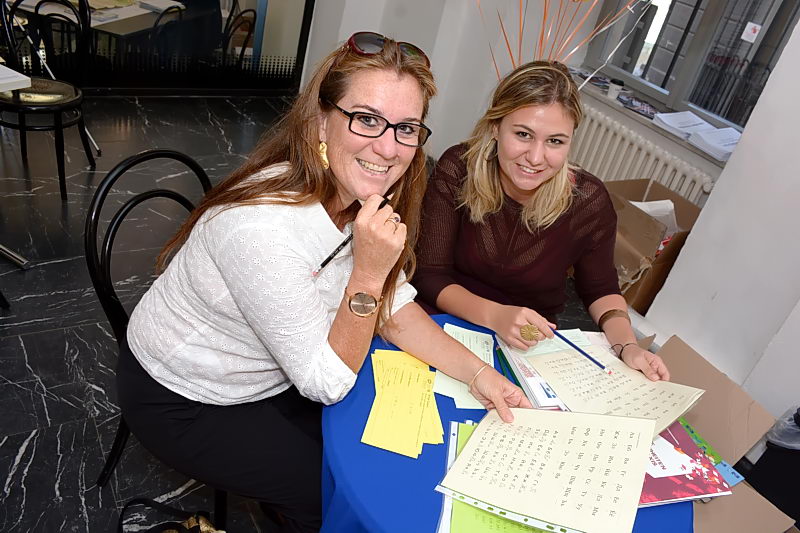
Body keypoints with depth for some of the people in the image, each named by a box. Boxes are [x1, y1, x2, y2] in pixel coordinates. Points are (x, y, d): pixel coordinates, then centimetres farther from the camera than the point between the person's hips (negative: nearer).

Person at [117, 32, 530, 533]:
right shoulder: (262, 227, -37)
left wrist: (477, 373, -15)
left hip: (266, 377, 7)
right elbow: (326, 383, -27)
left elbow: (395, 307, -4)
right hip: (182, 403, -6)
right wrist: (368, 271, -36)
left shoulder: (364, 196, -14)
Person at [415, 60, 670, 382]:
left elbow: (600, 289, 3)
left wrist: (627, 346, -17)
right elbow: (430, 276, -14)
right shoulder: (457, 170, -17)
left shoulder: (589, 201, -15)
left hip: (533, 347, 3)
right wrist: (494, 315, -31)